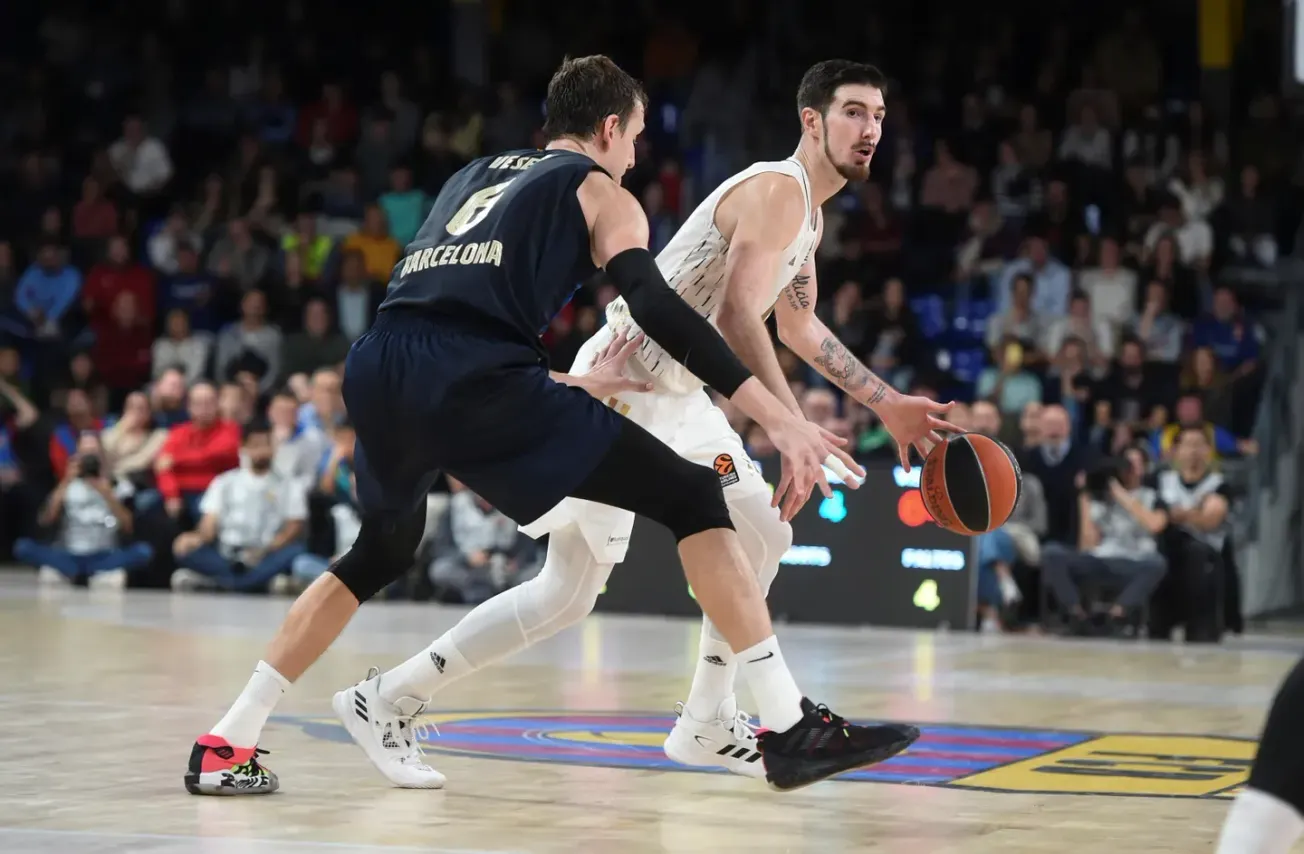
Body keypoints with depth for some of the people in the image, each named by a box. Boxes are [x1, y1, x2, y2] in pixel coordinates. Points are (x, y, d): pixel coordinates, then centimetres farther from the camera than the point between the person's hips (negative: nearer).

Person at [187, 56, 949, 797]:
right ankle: (792, 729, -6)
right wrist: (779, 418, -6)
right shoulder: (600, 192, 18)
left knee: (380, 556, 33)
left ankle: (227, 746, 29)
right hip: (473, 377, -6)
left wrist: (570, 386, 45)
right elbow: (657, 308, -1)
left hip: (378, 367, 7)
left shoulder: (475, 175, 35)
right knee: (692, 496, 2)